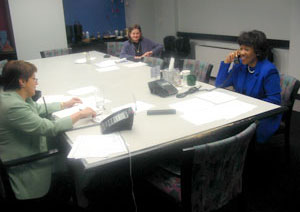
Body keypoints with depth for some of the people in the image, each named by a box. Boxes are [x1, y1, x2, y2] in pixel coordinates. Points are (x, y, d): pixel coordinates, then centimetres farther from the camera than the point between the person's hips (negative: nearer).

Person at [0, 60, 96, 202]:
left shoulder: (15, 96, 0)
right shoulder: (13, 106, -30)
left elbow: (38, 108, 19)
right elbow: (50, 128, -29)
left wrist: (65, 105, 17)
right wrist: (79, 115, -19)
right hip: (24, 169, -9)